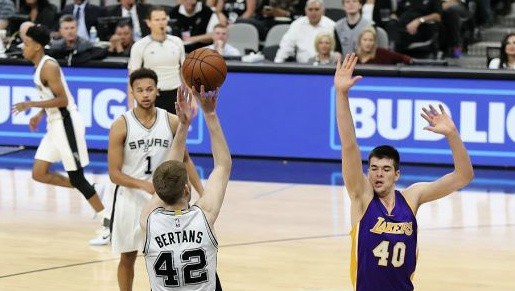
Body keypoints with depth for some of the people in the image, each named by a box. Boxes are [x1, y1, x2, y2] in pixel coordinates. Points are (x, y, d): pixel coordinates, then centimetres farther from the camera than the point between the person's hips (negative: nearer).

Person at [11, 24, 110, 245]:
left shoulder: (48, 66, -17)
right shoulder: (40, 66, 12)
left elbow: (62, 100, -22)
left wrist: (30, 105, -22)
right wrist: (39, 116, 15)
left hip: (66, 123, -10)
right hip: (55, 125, 10)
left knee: (76, 178, -6)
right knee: (39, 173, 8)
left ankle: (110, 226, 0)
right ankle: (92, 193, 16)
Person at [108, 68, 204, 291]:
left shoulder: (171, 122, -5)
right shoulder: (121, 126, -13)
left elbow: (185, 159, 10)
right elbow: (114, 174, -14)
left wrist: (201, 192, 2)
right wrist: (145, 185, -30)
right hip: (131, 199, -1)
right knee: (127, 257, 12)